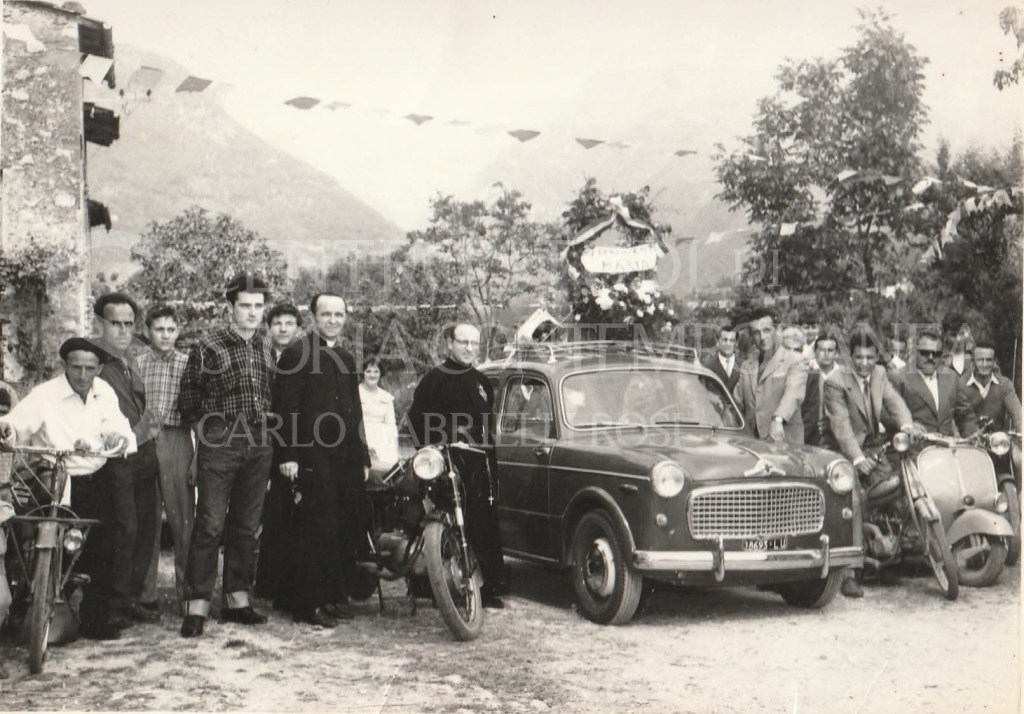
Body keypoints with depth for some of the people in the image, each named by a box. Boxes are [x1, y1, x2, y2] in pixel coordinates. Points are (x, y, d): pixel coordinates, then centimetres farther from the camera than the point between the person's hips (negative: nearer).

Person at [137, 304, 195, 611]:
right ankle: (145, 594, 11)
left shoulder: (188, 364, 6)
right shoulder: (136, 364, 8)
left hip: (177, 441, -1)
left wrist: (199, 456, -1)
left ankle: (187, 591, 7)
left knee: (183, 517, -2)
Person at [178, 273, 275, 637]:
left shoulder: (266, 347, 11)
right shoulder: (208, 346, -3)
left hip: (258, 445, 5)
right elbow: (189, 399, 2)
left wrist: (264, 425, 11)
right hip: (219, 443, -5)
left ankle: (237, 599, 18)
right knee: (210, 525, -8)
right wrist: (208, 428, 0)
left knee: (246, 525, 10)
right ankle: (197, 605, -4)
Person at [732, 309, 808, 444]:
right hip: (751, 441, 4)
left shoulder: (795, 362, -1)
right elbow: (737, 403, 19)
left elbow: (793, 395, -18)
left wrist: (778, 419, -35)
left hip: (783, 440, -4)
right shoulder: (747, 367, 19)